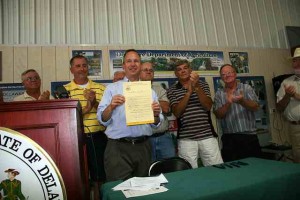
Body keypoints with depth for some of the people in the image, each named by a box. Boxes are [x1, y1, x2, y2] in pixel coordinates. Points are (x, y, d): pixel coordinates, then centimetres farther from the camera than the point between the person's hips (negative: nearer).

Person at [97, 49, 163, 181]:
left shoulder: (149, 90, 10)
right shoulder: (112, 88, 4)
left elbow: (156, 124, 10)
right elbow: (102, 119, -2)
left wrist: (156, 115, -11)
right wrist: (111, 106, -20)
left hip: (143, 147, 3)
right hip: (118, 147, -2)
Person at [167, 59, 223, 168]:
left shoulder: (202, 84, 9)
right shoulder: (172, 90, 5)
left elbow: (208, 106, -4)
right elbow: (177, 113, -8)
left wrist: (196, 87, -15)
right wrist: (189, 91, -15)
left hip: (207, 135, 2)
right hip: (186, 139, -1)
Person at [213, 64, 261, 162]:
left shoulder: (246, 88, 6)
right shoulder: (219, 93, 6)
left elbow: (255, 107, -6)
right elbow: (218, 115, -3)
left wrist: (242, 101, -25)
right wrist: (228, 103, -20)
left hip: (249, 136, 0)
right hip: (229, 138, 0)